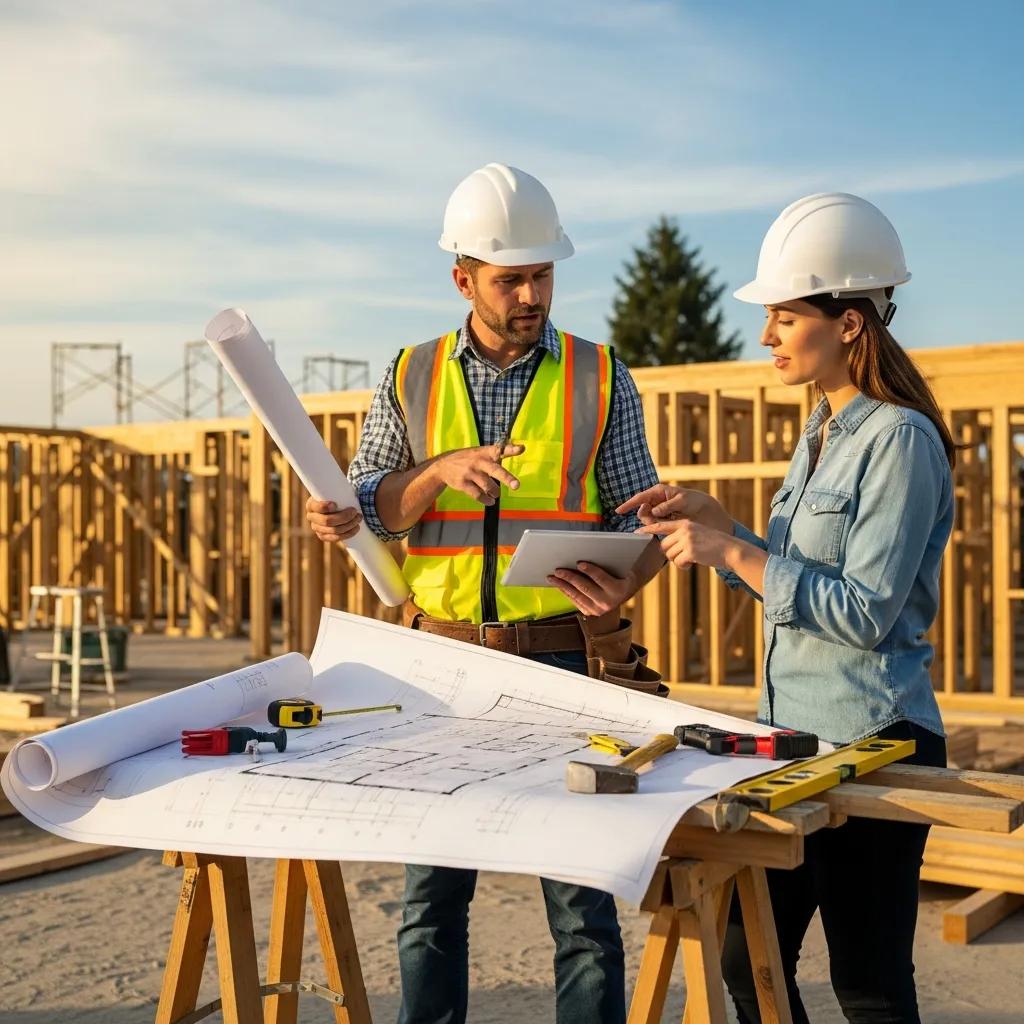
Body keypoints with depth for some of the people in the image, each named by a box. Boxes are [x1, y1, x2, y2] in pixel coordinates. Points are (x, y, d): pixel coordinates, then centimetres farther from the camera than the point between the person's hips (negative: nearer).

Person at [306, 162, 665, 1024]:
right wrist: (442, 470, -15)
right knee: (432, 891, 10)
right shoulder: (412, 379, 7)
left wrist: (622, 588, -19)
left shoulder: (600, 379, 3)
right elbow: (367, 513, 4)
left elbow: (640, 515, 2)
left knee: (582, 897, 3)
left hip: (565, 662, -2)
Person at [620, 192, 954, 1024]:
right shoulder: (821, 433, 12)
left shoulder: (899, 440, -15)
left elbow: (863, 613, -19)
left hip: (871, 743, -9)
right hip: (795, 734, 9)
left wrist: (734, 553, -19)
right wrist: (712, 521, 4)